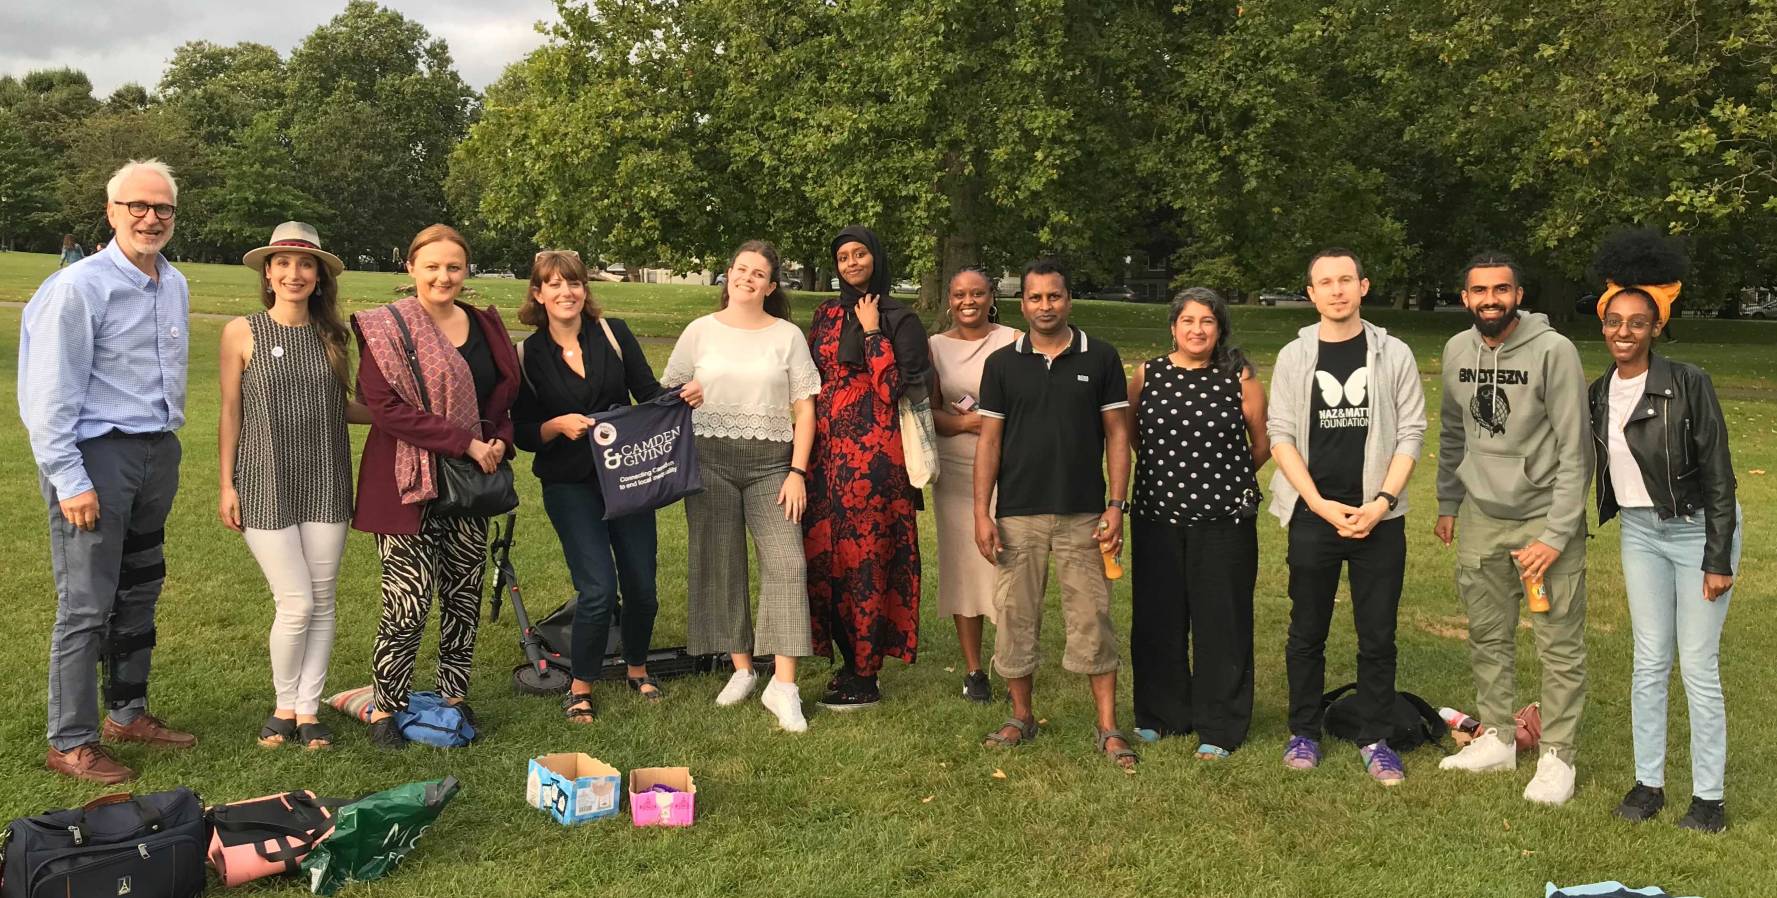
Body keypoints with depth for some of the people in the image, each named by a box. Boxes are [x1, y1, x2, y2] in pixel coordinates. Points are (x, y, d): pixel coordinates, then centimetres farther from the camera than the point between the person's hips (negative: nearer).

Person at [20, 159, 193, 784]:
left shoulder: (175, 285, 10)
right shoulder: (80, 286, -12)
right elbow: (52, 395, -14)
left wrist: (167, 441, 14)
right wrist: (69, 481, -16)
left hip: (157, 451, 7)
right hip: (98, 452, -7)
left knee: (140, 592, 15)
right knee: (87, 605, -2)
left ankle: (127, 713, 29)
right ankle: (71, 744, 8)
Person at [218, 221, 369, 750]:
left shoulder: (332, 336, 6)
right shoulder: (242, 333, -2)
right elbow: (230, 413, 1)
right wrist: (225, 485, -1)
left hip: (325, 483, 3)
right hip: (265, 483, -3)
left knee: (322, 601, 5)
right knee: (296, 604, -5)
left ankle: (308, 709, 20)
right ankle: (285, 706, 18)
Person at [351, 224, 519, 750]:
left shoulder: (486, 327, 11)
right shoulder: (385, 328, -7)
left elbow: (506, 396, 19)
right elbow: (387, 408, -16)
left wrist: (500, 441, -2)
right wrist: (467, 443, -18)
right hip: (409, 484, -5)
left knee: (464, 597, 10)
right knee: (409, 603, -6)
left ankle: (455, 697, 25)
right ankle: (385, 710, 11)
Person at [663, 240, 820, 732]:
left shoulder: (788, 336, 6)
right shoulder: (701, 331, 9)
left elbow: (805, 408, 4)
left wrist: (797, 471, -5)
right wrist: (687, 396, -9)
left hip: (771, 461, -1)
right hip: (710, 459, 1)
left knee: (786, 562, -11)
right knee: (720, 564, 4)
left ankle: (783, 685, -10)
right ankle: (742, 669, 17)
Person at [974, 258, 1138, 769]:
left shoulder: (1101, 358, 2)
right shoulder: (1002, 363, 5)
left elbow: (1117, 434, 3)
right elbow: (989, 441, 4)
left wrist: (1116, 506, -5)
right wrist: (981, 513, -2)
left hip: (1083, 515, -1)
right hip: (1017, 515, 1)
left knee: (1092, 619, 1)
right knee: (1015, 617, 7)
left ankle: (1108, 728, 9)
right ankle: (1022, 717, 22)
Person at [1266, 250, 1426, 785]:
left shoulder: (1394, 355, 3)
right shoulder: (1294, 357, 4)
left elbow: (1411, 433, 1)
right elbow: (1280, 436, 0)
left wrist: (1382, 502, -11)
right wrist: (1321, 505, -9)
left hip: (1379, 517, 0)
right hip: (1312, 516, 0)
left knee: (1378, 637, 4)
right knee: (1306, 633, 8)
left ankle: (1375, 740, 17)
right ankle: (1304, 733, 22)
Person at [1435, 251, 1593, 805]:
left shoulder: (1553, 352, -15)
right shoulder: (1457, 351, 2)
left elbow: (1575, 451, -15)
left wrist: (1555, 535, -17)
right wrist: (1447, 504, 15)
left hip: (1545, 515, -5)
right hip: (1480, 515, 5)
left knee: (1560, 645, 2)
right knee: (1488, 636, 14)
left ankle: (1557, 756, 15)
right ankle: (1497, 738, 28)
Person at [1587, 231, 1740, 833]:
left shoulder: (1687, 383, -16)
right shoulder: (1600, 393, 1)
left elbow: (1718, 474, -14)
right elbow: (1594, 467, 10)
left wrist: (1718, 558, -15)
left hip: (1697, 529, -5)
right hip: (1639, 533, 5)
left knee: (1699, 666, -1)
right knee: (1650, 662, 10)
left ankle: (1709, 797, 11)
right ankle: (1648, 783, 19)